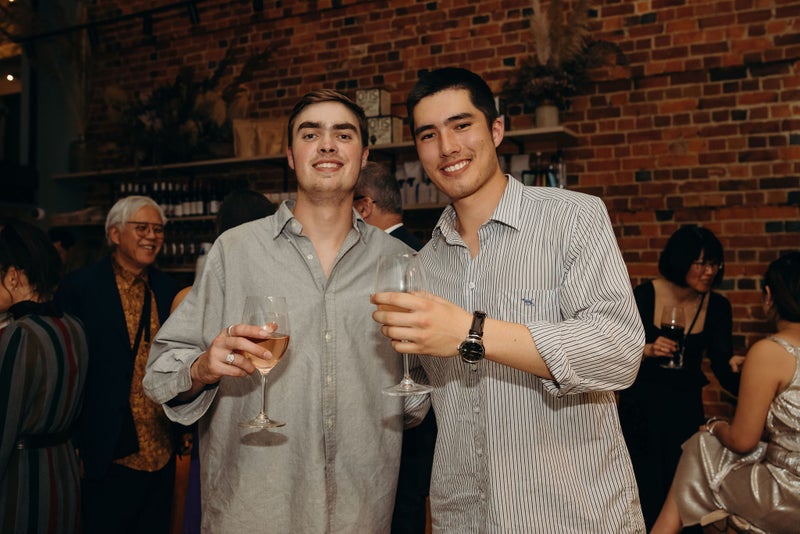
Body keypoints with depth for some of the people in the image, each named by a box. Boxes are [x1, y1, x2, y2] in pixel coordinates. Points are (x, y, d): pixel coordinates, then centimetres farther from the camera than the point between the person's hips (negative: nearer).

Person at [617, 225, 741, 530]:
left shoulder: (717, 306, -6)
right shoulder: (644, 296, -14)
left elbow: (724, 370, -7)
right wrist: (646, 351, -30)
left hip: (686, 407, 3)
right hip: (641, 405, -2)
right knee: (647, 495, 5)